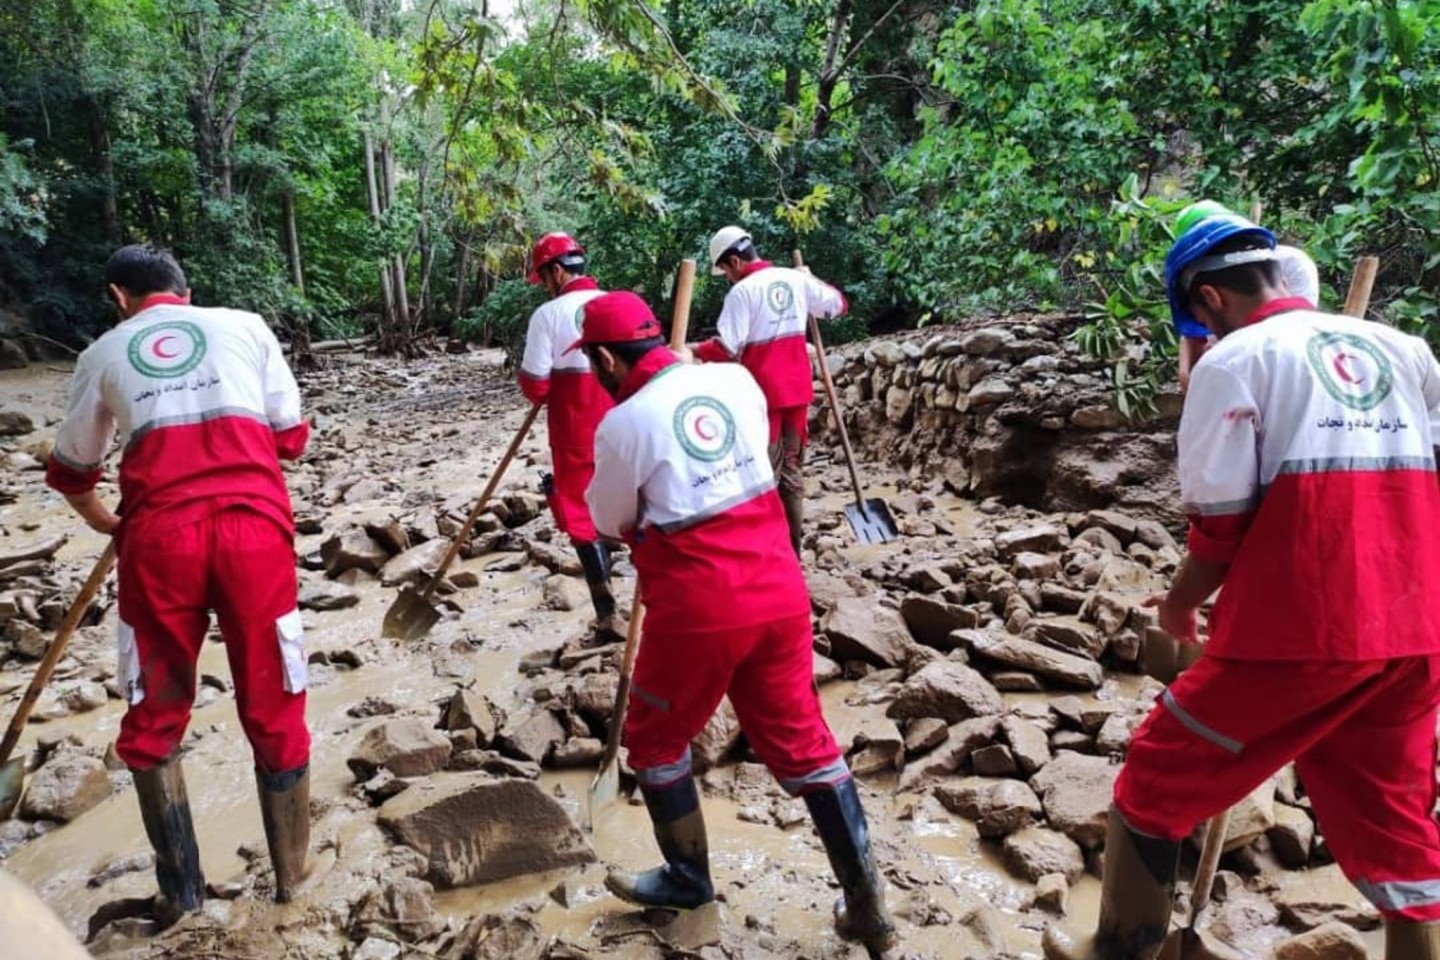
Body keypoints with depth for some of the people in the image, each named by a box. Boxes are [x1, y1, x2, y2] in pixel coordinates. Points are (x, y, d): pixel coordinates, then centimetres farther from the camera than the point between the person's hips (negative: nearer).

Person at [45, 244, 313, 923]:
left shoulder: (104, 352, 19)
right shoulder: (244, 326, 17)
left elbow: (72, 471, 28)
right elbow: (291, 437, 16)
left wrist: (104, 523, 47)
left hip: (158, 533, 0)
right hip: (254, 522, 0)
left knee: (152, 720, 18)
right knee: (274, 711, 11)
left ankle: (181, 889, 26)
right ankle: (292, 876, 23)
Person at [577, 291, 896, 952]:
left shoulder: (623, 424, -13)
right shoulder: (735, 380, 2)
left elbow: (611, 523, 2)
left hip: (697, 612, -5)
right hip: (778, 592, 6)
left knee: (655, 741, 20)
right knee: (801, 741, 16)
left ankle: (688, 878, 37)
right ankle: (865, 904, 22)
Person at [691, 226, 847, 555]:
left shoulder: (742, 291, -13)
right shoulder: (796, 279, 5)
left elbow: (727, 348, -19)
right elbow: (838, 303, 17)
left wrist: (694, 351, -4)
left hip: (764, 392, -6)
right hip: (797, 388, 6)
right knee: (792, 468, 13)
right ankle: (792, 547, 20)